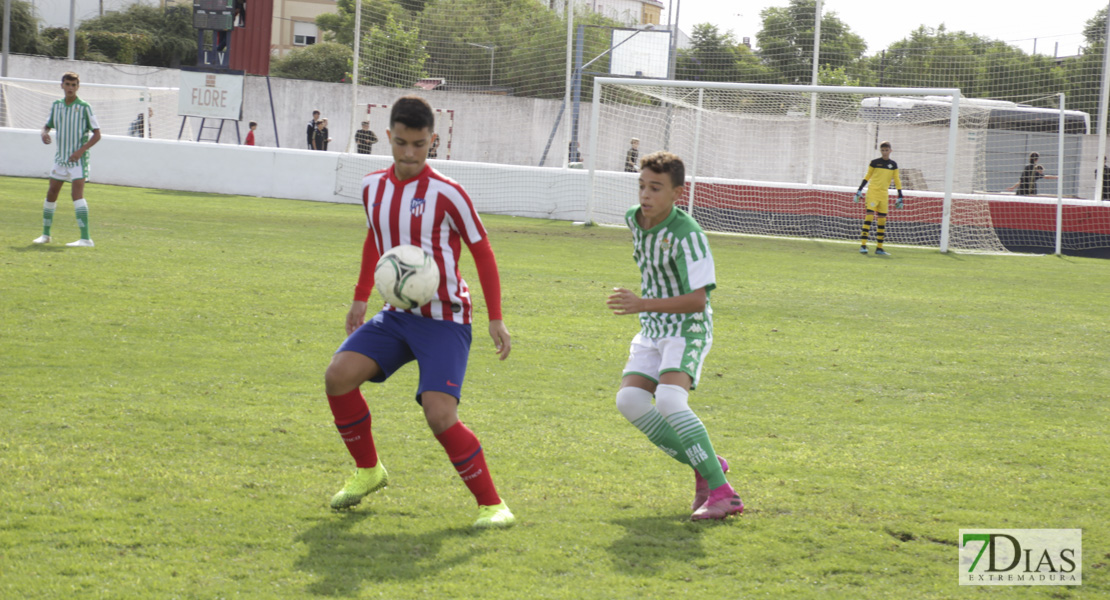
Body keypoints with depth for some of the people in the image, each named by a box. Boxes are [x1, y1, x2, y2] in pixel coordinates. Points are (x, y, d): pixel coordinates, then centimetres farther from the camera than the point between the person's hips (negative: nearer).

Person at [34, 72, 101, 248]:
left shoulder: (84, 107, -7)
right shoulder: (56, 106, 7)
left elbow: (97, 134, -6)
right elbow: (47, 125, 19)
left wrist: (81, 150, -18)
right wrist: (44, 134, -7)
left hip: (78, 159, -6)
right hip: (60, 157, 6)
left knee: (77, 193, -18)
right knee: (51, 194, 8)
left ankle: (85, 238, -22)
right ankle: (45, 234, 24)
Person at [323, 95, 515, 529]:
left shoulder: (447, 195, -13)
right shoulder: (373, 187, 4)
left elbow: (482, 252, -6)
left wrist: (495, 319, -11)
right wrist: (360, 298, 22)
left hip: (444, 320, -6)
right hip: (397, 314, 6)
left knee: (439, 414, -22)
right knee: (338, 375, -13)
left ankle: (491, 504, -8)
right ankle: (368, 470, 9)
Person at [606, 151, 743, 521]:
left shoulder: (687, 234, -21)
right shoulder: (633, 219, 3)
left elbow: (697, 300, -25)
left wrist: (643, 305, -32)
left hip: (687, 329, -8)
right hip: (652, 331, 8)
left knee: (669, 400, -28)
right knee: (629, 399, -12)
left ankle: (722, 492, -28)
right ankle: (704, 466, -2)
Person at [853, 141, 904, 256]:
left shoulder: (893, 165, 9)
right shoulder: (875, 162, 2)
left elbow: (897, 180, 13)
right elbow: (867, 177, 8)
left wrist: (900, 197, 9)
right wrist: (859, 191, 4)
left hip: (884, 194, 4)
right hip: (872, 192, -3)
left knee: (882, 219, 2)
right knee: (869, 215, -15)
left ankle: (879, 248, 8)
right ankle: (863, 245, -19)